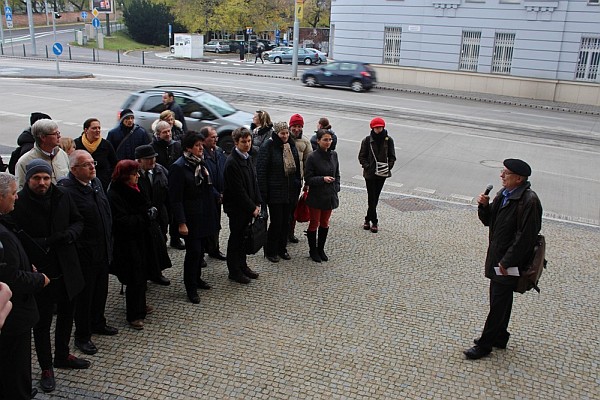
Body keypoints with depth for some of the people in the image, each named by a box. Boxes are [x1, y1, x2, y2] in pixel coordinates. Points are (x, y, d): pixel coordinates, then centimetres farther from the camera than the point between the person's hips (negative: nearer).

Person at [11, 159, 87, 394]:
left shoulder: (62, 197, -2)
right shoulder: (18, 204, -15)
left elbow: (78, 222, 8)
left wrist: (69, 234, -12)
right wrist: (42, 243, -26)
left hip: (66, 268, 5)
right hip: (39, 273, -5)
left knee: (66, 314, 21)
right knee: (42, 321, 10)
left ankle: (62, 356, 44)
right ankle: (46, 368, 28)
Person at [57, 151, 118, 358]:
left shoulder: (96, 182, 5)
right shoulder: (65, 189, -22)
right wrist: (77, 249, -18)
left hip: (103, 250, 8)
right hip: (84, 254, -8)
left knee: (101, 290, 22)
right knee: (84, 294, 8)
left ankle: (97, 323, 43)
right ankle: (82, 336, 25)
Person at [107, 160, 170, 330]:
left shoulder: (133, 189, 8)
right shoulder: (114, 195, -19)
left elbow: (145, 206, 23)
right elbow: (121, 221, -24)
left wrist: (151, 210, 3)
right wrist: (145, 217, -24)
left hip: (143, 240, 9)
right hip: (129, 244, -9)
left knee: (143, 276, 18)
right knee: (136, 279, -3)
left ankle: (140, 304, 35)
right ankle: (134, 314, 9)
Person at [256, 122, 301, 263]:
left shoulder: (291, 146, 8)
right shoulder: (268, 146, -12)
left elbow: (297, 167, 17)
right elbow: (261, 170, -14)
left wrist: (297, 185, 12)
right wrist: (263, 192, -16)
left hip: (289, 191, 6)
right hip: (274, 191, -6)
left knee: (286, 221, 12)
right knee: (276, 222, -2)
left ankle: (282, 248, 27)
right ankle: (270, 251, 14)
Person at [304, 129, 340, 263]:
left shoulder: (333, 154, 3)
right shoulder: (313, 157, -14)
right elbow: (308, 179, -13)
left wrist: (336, 189, 3)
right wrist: (323, 179, -26)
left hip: (330, 196, 5)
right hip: (316, 196, -5)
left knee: (325, 223, 15)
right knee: (314, 223, 8)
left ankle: (321, 249, 30)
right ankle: (313, 251, 23)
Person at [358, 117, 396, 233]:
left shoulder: (388, 140, -1)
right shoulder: (367, 140, -5)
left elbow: (392, 156, 5)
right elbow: (361, 156, 0)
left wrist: (388, 167, -9)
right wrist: (367, 167, -13)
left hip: (382, 173, 2)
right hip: (370, 173, -2)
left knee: (375, 197, 11)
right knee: (372, 197, -3)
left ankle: (368, 219, 25)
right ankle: (374, 222, 5)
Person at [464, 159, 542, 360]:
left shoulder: (529, 201, -22)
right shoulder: (503, 193, 6)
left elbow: (525, 236, -23)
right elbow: (488, 220, 14)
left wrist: (506, 262, -20)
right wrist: (484, 206, -7)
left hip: (510, 262, -8)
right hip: (496, 256, 9)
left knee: (499, 303, 1)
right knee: (500, 299, 20)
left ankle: (485, 344, 11)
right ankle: (499, 337, 35)